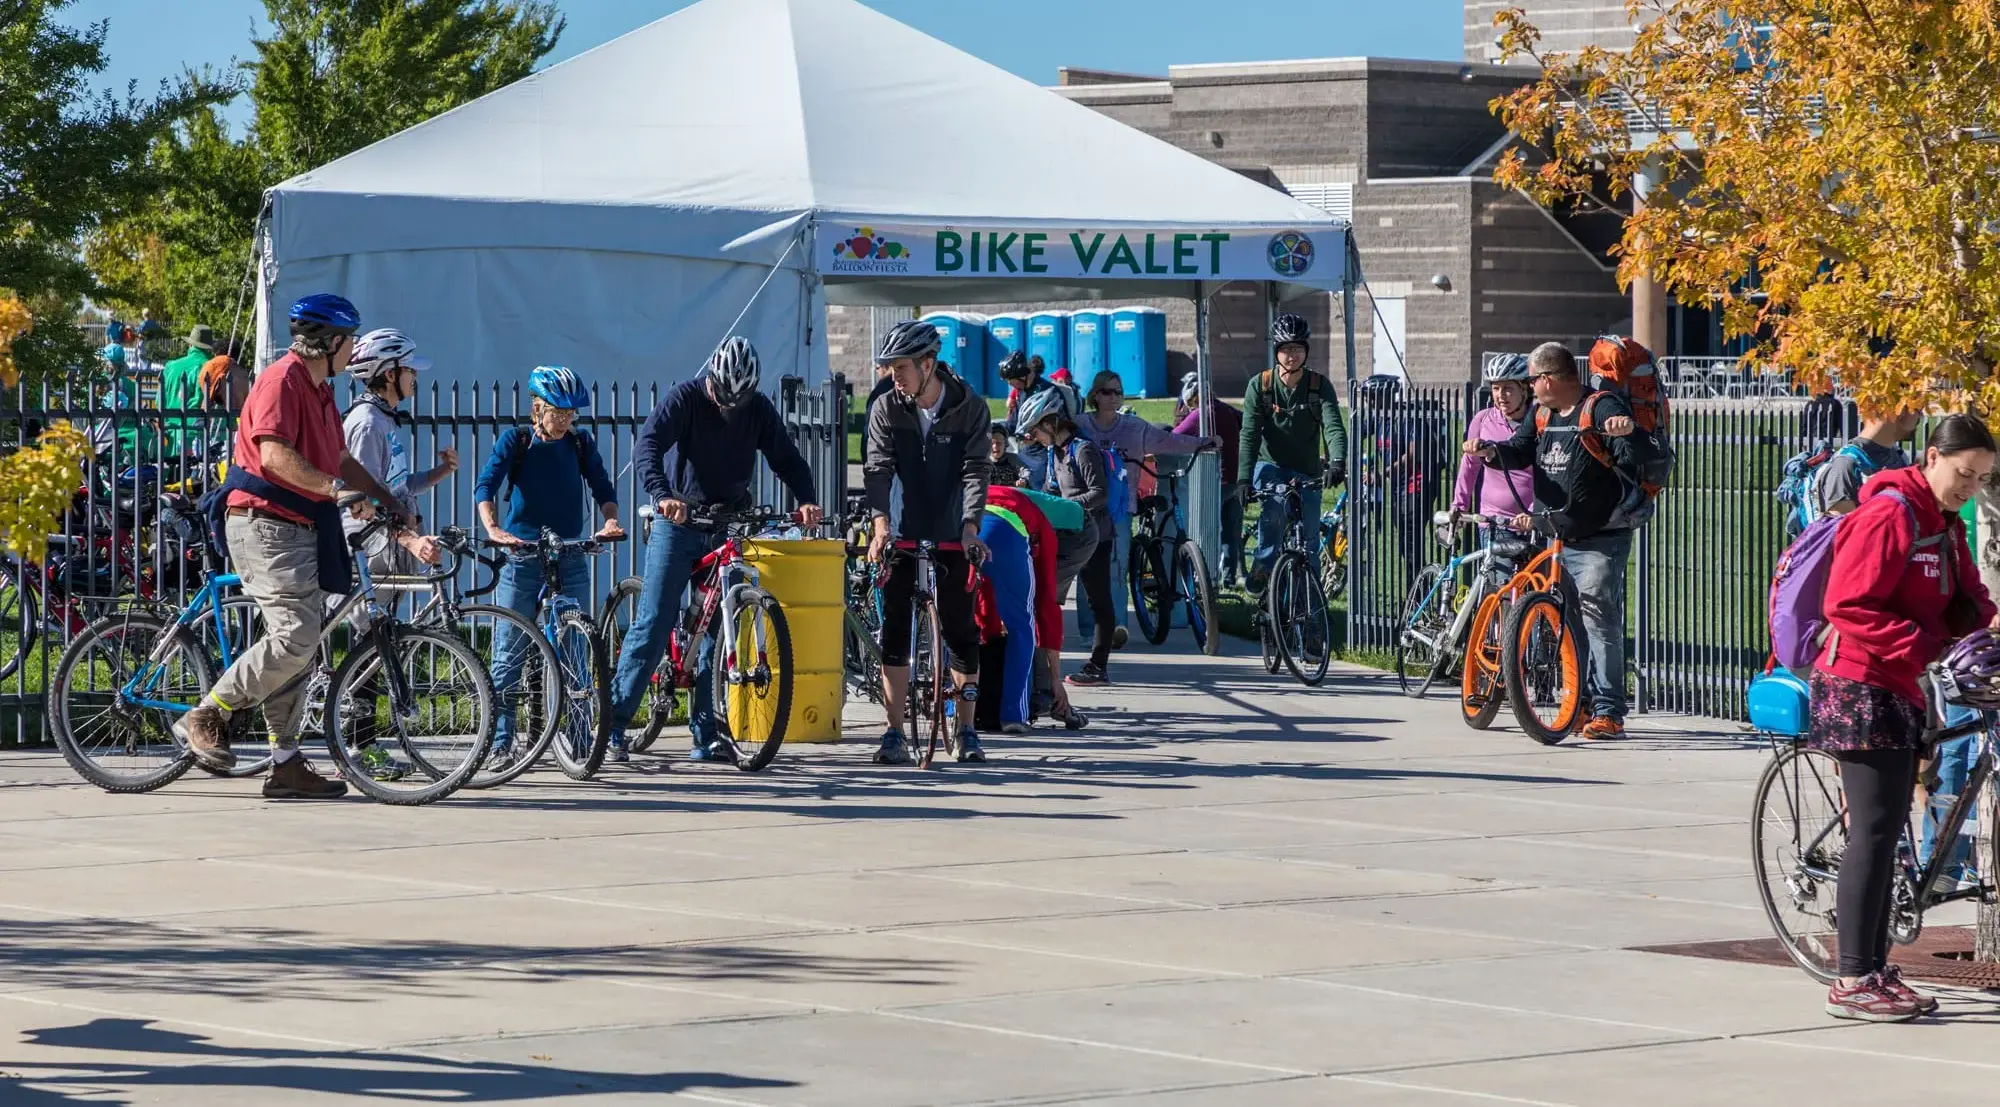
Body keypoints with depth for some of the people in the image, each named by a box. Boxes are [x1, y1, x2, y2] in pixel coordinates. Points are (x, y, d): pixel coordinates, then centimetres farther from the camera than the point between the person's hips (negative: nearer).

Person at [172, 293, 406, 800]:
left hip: (302, 528, 10)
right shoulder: (282, 379, -12)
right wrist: (334, 487, -28)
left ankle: (287, 767, 10)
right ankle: (205, 717, -6)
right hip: (267, 525, -10)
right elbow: (276, 455, -24)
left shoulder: (320, 389, 20)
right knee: (294, 638, -18)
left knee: (301, 645, 8)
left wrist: (390, 500, 19)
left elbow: (339, 459, 27)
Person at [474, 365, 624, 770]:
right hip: (522, 559, -2)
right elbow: (486, 486, -11)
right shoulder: (515, 440, 0)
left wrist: (610, 521, -18)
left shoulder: (581, 443, 9)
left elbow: (602, 488, 4)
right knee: (509, 655, -3)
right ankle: (500, 743, 1)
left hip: (570, 559, 3)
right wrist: (494, 530, -28)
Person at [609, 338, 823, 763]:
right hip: (678, 523, -4)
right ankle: (612, 723, -5)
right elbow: (646, 447, -26)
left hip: (727, 528, 4)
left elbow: (788, 460, 0)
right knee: (654, 622, -8)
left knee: (718, 630, 3)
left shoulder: (759, 409, -1)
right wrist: (663, 495, -44)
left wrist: (807, 501, -20)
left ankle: (705, 735, 7)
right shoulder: (684, 399, -13)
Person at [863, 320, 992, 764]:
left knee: (961, 630, 1)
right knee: (894, 630, -4)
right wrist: (880, 523, -28)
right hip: (903, 532, 1)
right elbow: (878, 469, -12)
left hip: (951, 535, -1)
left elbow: (976, 470, -13)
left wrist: (970, 526, -27)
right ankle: (895, 734, -1)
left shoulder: (970, 408, -7)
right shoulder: (887, 410, -4)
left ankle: (968, 731, 12)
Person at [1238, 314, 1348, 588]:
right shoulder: (1260, 385, -9)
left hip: (1306, 472, 1)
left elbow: (1333, 427, -21)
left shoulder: (1319, 386, -8)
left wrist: (1337, 463, -42)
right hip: (1271, 465, -1)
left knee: (1309, 542, -1)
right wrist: (1244, 479, -28)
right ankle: (1266, 564, -17)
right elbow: (1249, 435, -16)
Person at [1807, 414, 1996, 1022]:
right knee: (1874, 831, -11)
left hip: (1903, 692, 10)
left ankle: (1874, 969, 15)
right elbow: (1848, 606, -21)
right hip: (1862, 688, -10)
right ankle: (1853, 982, -11)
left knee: (1886, 832, 11)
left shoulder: (1945, 526, 14)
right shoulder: (1888, 515, -16)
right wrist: (1921, 648, -24)